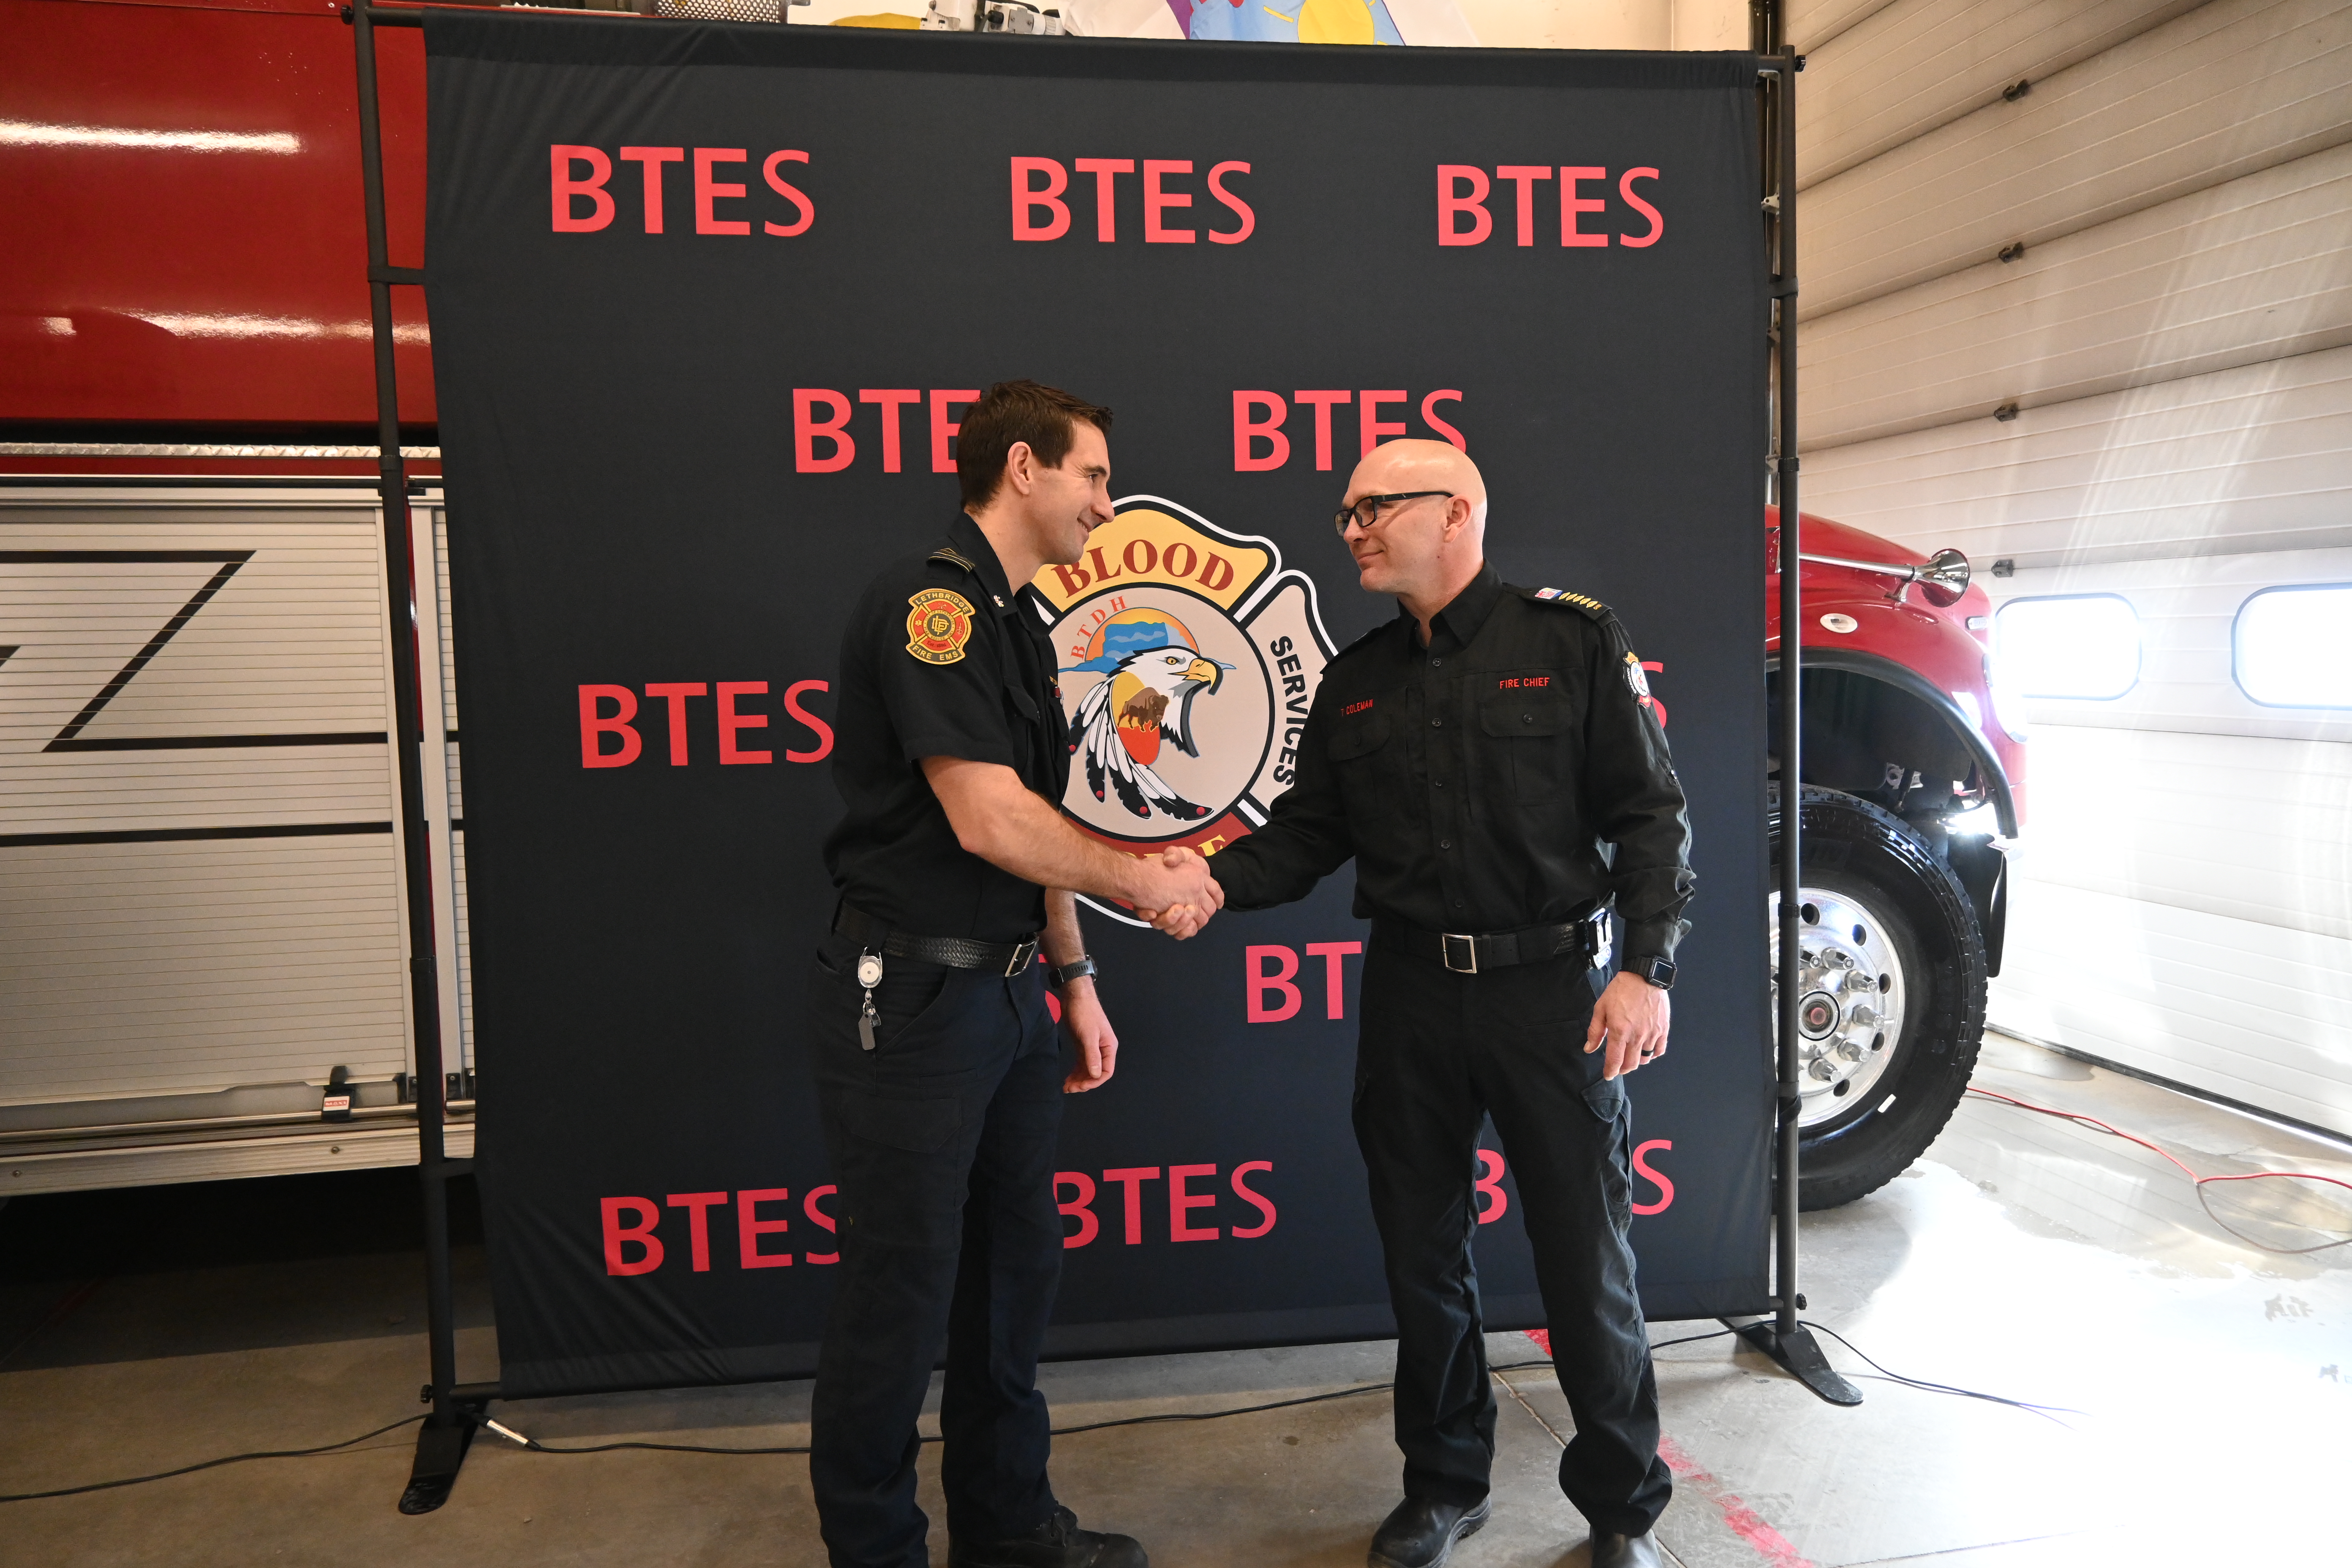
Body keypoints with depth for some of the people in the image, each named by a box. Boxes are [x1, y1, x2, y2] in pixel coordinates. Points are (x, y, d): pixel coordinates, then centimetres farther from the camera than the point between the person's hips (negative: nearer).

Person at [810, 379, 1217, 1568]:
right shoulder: (929, 602, -16)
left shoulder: (1014, 622, 15)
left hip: (1007, 995, 10)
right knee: (901, 1291, 3)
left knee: (1015, 1266, 18)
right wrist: (1147, 885, -9)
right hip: (910, 1000, -10)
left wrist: (1074, 980, 17)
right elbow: (989, 823, -22)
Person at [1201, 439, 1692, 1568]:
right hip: (1409, 996, 4)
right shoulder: (1355, 681, 10)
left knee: (1587, 1260, 5)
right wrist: (1216, 880, -10)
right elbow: (1308, 833, 8)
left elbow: (1649, 813, -5)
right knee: (1422, 1254, 14)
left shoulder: (1572, 640, -4)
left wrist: (1649, 968, -13)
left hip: (1548, 984, -4)